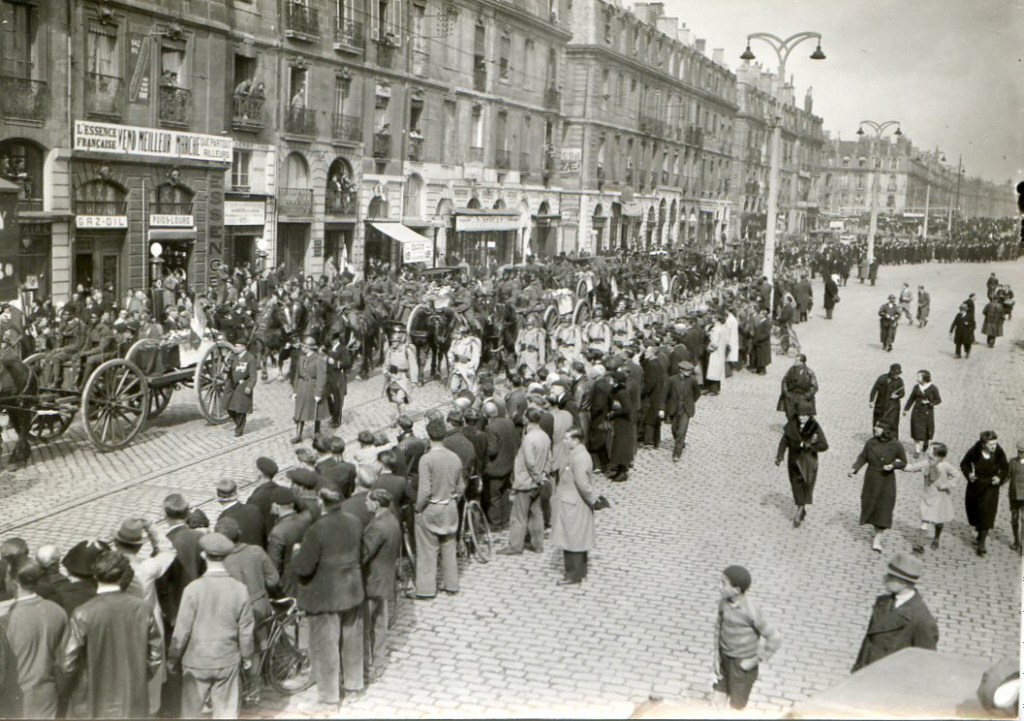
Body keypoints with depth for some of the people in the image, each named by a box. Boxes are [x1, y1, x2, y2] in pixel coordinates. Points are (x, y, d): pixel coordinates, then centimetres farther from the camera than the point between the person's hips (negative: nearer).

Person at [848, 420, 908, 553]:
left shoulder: (896, 445, -13)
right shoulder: (871, 442, -7)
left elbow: (903, 462, -1)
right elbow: (863, 457, 0)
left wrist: (893, 465, -20)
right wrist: (854, 469, -15)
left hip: (886, 481, -3)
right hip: (871, 479, 3)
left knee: (883, 509, -3)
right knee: (870, 505, 13)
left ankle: (877, 540, 5)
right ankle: (877, 534, 35)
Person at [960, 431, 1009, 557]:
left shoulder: (999, 453, -16)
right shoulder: (974, 451, -16)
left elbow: (1005, 469, 1)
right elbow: (964, 464, 2)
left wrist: (1000, 478, -15)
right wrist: (969, 474, -14)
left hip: (991, 487, -2)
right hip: (975, 485, 2)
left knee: (987, 514, -5)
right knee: (973, 510, 16)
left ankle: (981, 543, 3)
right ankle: (980, 534, 46)